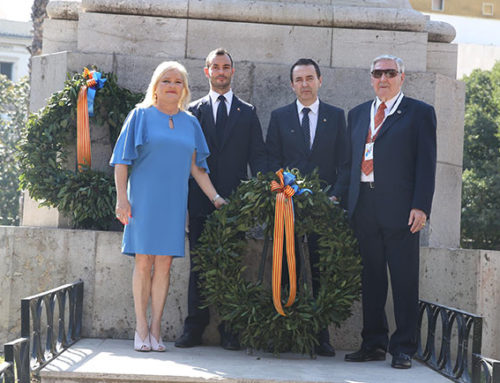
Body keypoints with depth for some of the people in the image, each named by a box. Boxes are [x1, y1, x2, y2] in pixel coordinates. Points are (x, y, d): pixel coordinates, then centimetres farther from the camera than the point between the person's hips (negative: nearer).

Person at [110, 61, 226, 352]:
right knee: (144, 262, -3)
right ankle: (142, 329, 4)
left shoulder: (190, 123, 13)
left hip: (174, 200, 3)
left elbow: (196, 166, 15)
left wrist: (215, 197, 7)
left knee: (164, 263, 1)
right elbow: (122, 159, 1)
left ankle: (156, 328, 6)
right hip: (144, 197, -3)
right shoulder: (141, 116, 4)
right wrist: (122, 197, -7)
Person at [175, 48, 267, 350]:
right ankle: (194, 328, 8)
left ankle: (230, 330, 7)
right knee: (199, 266, 2)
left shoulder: (248, 113, 12)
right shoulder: (194, 111, 12)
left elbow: (257, 155, 8)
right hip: (200, 201, 0)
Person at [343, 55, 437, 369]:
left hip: (400, 209, -4)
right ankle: (374, 345, 17)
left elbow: (426, 163, -2)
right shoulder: (357, 114, 19)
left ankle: (403, 348, 6)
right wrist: (346, 202, 8)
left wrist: (420, 207, -11)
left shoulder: (420, 113, 5)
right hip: (364, 208, 4)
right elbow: (351, 160, 18)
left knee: (404, 281, -1)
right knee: (371, 279, 9)